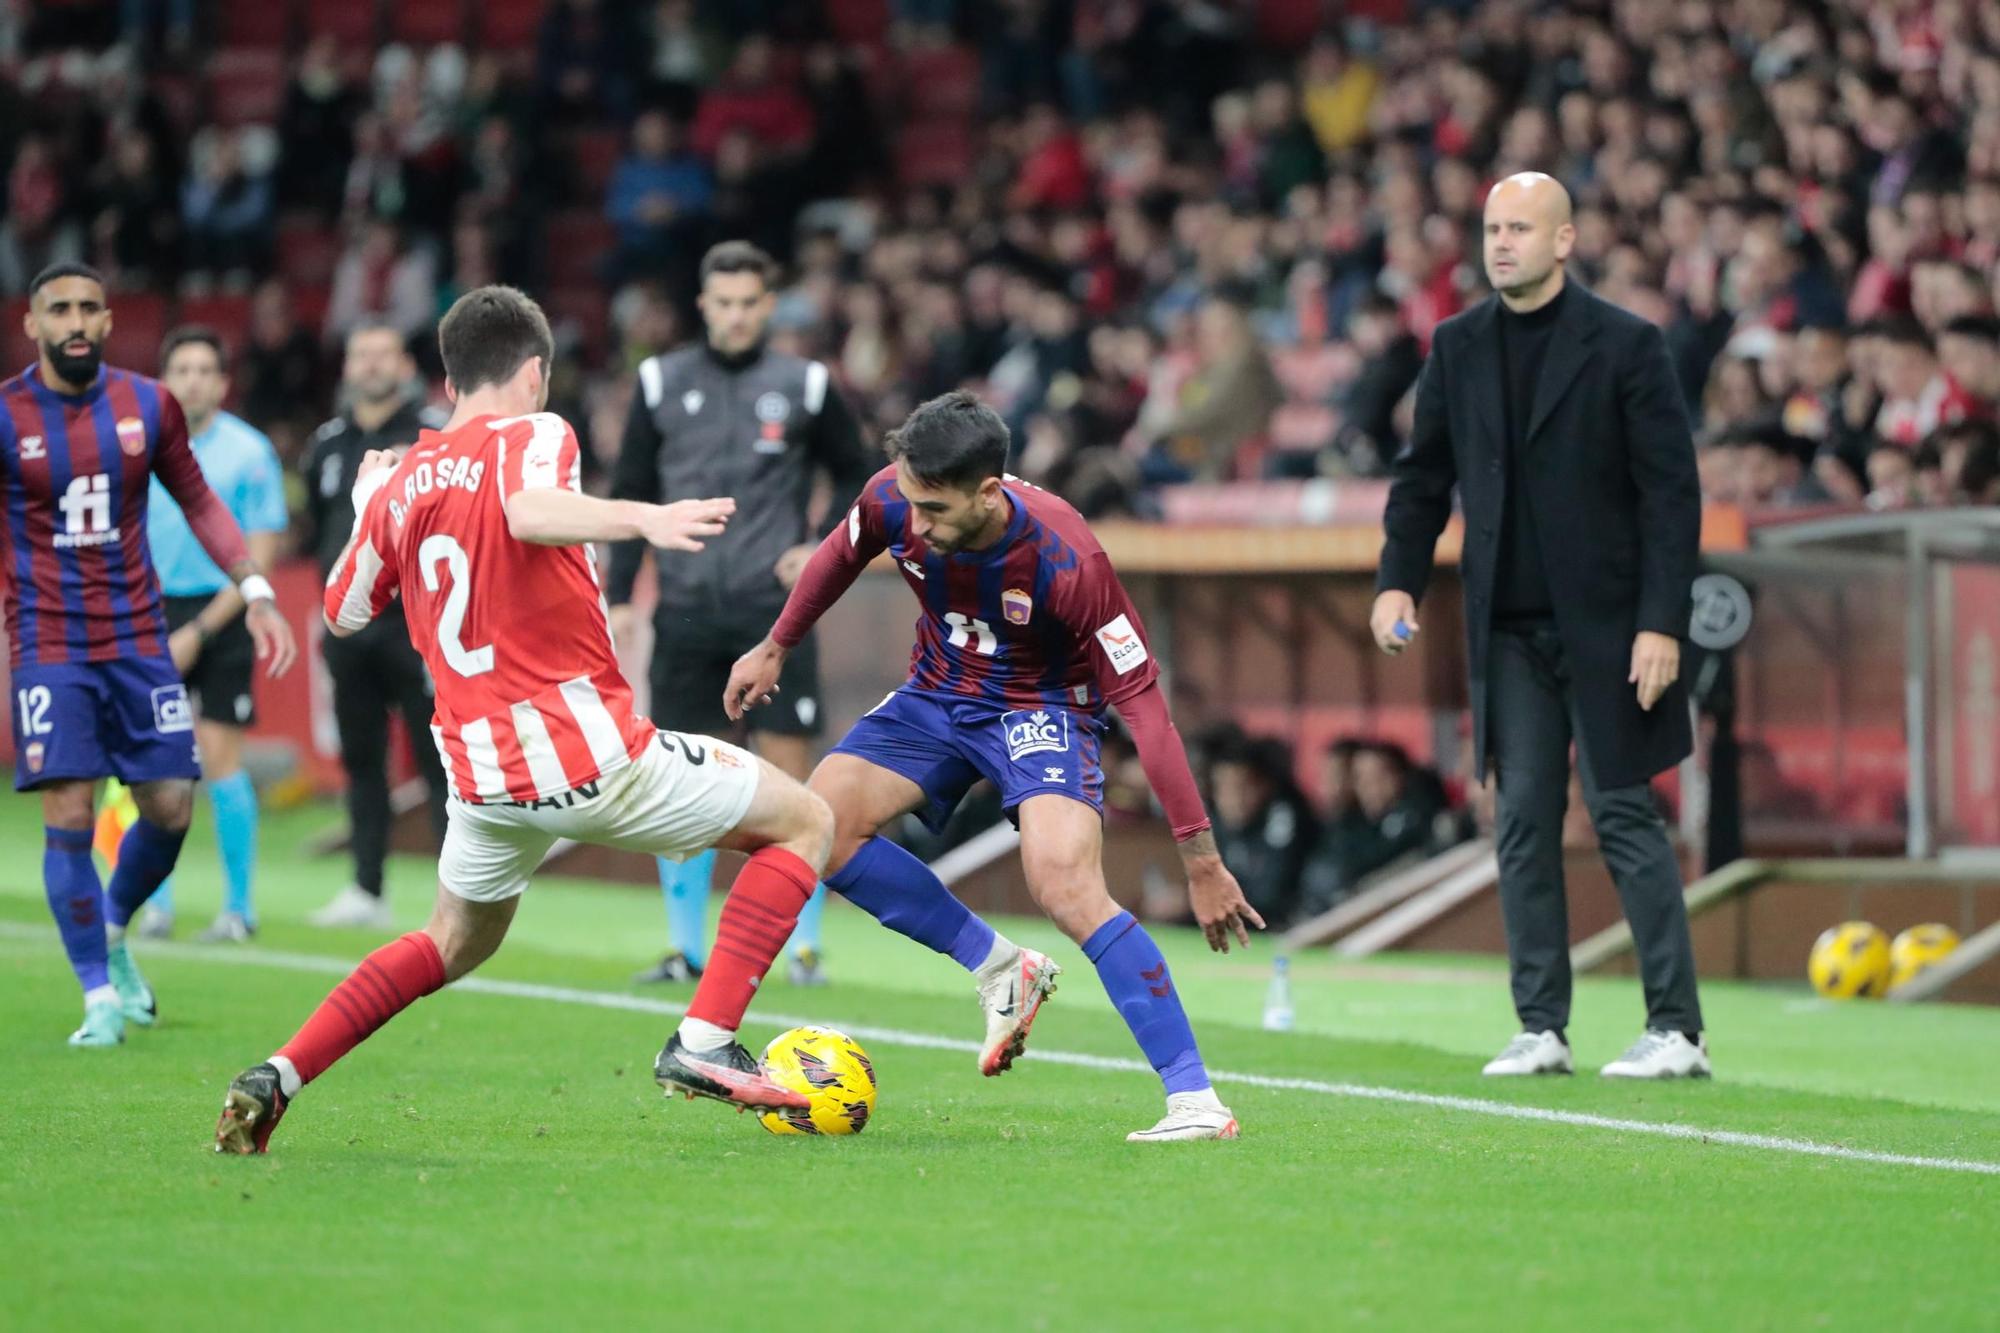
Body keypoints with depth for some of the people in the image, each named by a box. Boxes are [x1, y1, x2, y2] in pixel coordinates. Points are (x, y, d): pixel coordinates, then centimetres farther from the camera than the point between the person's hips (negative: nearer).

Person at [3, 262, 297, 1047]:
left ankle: (113, 931, 29)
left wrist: (256, 592, 5)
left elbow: (197, 501, 13)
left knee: (171, 807, 0)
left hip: (138, 639, 3)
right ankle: (100, 996, -1)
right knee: (68, 817, -11)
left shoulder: (147, 406, 2)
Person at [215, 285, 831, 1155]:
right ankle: (703, 1044, -5)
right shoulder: (532, 434, -5)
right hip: (589, 749, -6)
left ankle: (276, 1078, 14)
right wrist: (641, 518, -38)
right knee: (805, 822, 9)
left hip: (482, 775, 6)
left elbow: (342, 612, 24)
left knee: (455, 943, 31)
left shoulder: (400, 483, 10)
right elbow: (529, 510, -29)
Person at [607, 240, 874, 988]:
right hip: (687, 609, 2)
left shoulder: (805, 387, 2)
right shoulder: (661, 384, 5)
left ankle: (805, 946, 4)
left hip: (773, 609, -1)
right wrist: (620, 596, 2)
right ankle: (686, 947, 10)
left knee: (788, 778, -4)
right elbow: (631, 493, 8)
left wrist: (826, 548, -3)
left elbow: (855, 476, 13)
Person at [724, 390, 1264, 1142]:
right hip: (939, 694, 6)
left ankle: (1196, 1101, -25)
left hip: (1042, 705, -6)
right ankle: (998, 969, 6)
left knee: (1066, 886, -29)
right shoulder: (891, 501, -22)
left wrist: (1201, 860, -30)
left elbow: (1140, 703, -30)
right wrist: (776, 648, 17)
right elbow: (842, 554, 5)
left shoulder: (1067, 562, -34)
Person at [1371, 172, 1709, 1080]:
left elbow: (1672, 489, -7)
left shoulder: (1625, 346, -5)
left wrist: (1662, 622, -14)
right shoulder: (1458, 348, 8)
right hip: (1508, 630, 4)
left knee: (1623, 815, -5)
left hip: (1605, 624, -4)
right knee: (1524, 822, 3)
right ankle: (1541, 1028, 8)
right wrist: (1399, 577, 0)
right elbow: (1424, 475, 15)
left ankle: (1677, 1028, -1)